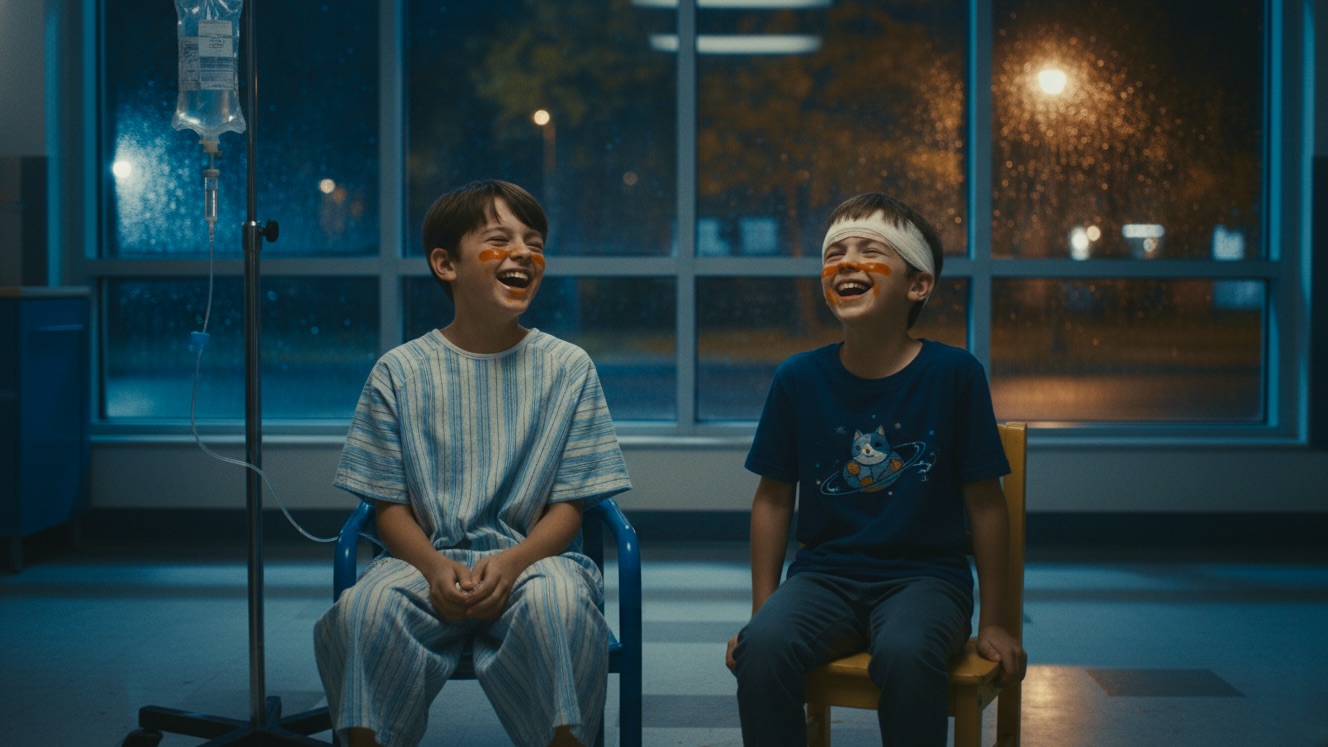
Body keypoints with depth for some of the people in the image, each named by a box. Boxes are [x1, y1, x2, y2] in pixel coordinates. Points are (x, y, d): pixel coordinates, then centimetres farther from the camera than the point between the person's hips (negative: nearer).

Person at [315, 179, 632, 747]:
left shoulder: (567, 367, 6)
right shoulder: (400, 371, 6)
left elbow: (570, 503, 3)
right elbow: (388, 503, 5)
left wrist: (513, 561, -17)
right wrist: (434, 567, -16)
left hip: (532, 557, 0)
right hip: (428, 558, 1)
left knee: (559, 602, -35)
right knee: (365, 609, -31)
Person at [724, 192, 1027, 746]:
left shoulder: (954, 373, -6)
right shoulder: (797, 379, 0)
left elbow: (984, 503, -1)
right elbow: (774, 498, 8)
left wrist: (991, 623, 2)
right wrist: (762, 611, 6)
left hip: (925, 575, -2)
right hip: (825, 573, 2)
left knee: (906, 653, -35)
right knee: (762, 646, -29)